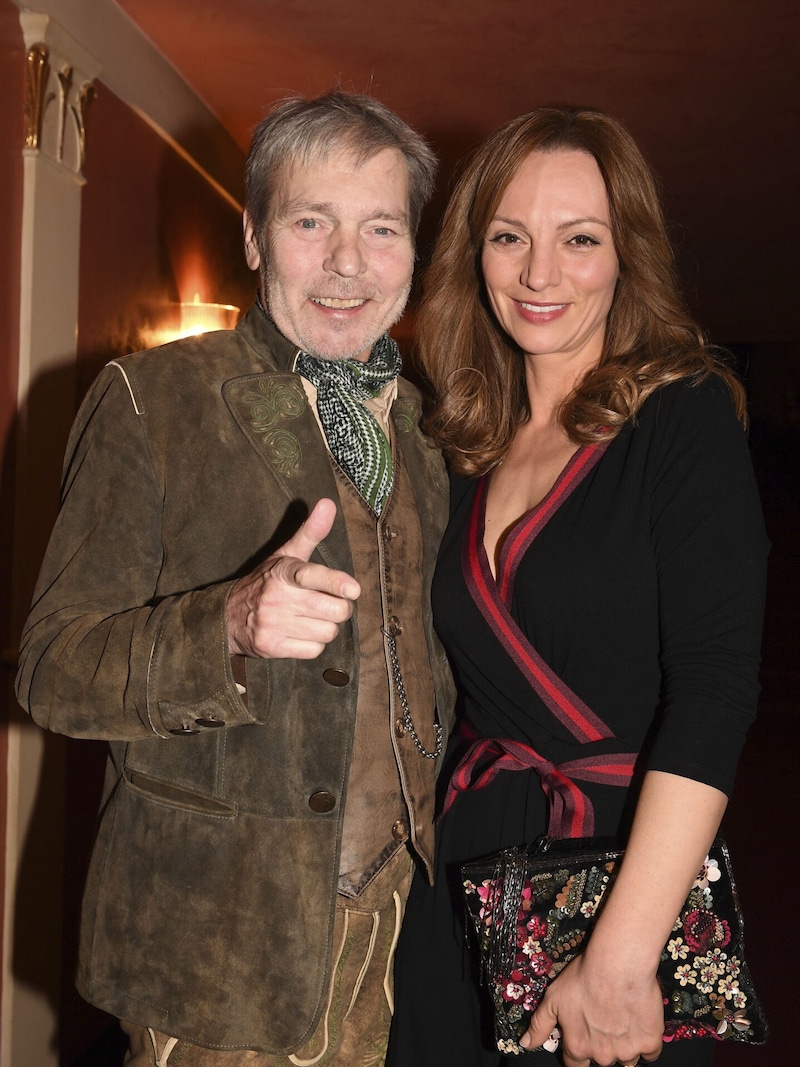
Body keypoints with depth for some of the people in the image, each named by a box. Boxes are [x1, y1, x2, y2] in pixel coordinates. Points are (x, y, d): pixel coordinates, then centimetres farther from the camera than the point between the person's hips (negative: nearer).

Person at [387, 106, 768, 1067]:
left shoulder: (684, 419, -10)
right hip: (460, 869, 5)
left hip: (623, 867, -5)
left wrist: (622, 955, -24)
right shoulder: (467, 443, 7)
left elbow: (714, 688, -19)